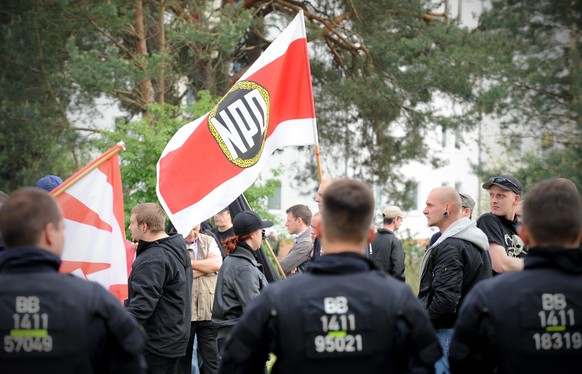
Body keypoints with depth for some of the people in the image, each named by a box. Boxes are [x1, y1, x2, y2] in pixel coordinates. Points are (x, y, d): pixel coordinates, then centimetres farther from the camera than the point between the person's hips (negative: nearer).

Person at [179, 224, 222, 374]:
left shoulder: (208, 241, 10)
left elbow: (217, 264, -7)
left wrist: (187, 263, -10)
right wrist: (206, 267, -12)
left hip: (208, 311, 2)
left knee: (212, 360, 2)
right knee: (182, 359, 11)